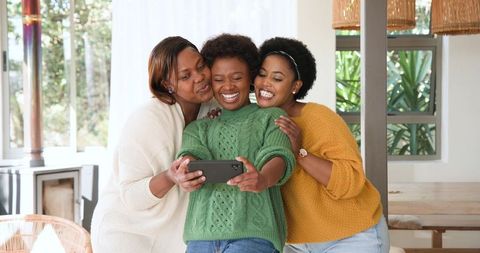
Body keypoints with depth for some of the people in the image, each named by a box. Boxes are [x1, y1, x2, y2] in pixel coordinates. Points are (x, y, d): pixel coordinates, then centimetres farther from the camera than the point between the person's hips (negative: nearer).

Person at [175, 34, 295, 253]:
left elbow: (279, 157, -6)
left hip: (253, 235, -3)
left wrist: (263, 180, -30)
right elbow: (192, 154, 1)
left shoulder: (270, 118, 12)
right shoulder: (199, 127, 21)